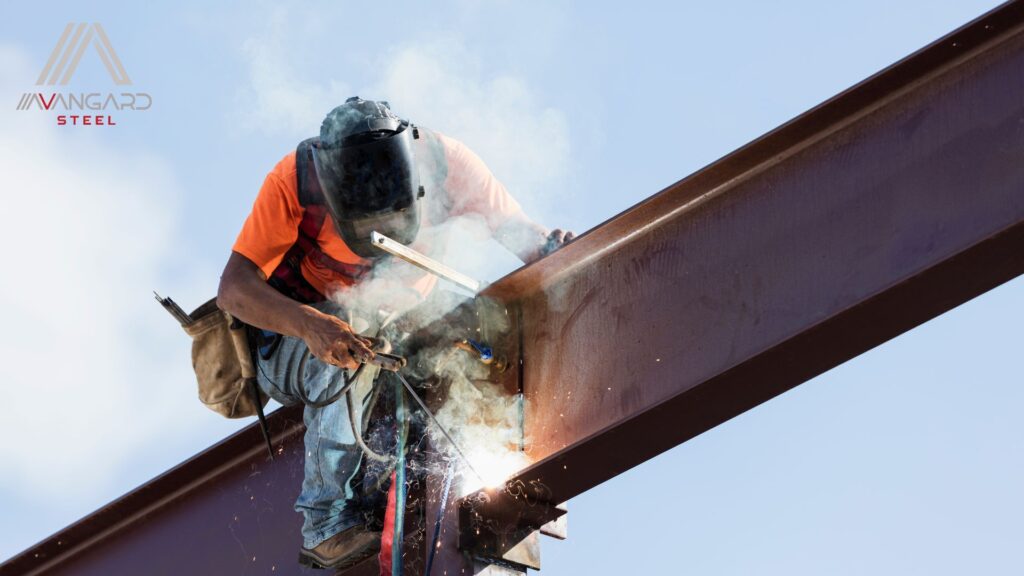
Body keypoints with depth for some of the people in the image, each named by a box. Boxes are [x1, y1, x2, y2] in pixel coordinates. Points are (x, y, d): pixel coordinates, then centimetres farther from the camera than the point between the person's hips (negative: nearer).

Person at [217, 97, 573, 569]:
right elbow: (233, 288, -31)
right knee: (352, 358, -36)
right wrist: (311, 325, -50)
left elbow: (518, 229, -14)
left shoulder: (445, 161, -20)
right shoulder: (295, 180, -27)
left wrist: (553, 250, -38)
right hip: (296, 336, -3)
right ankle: (326, 523, -29)